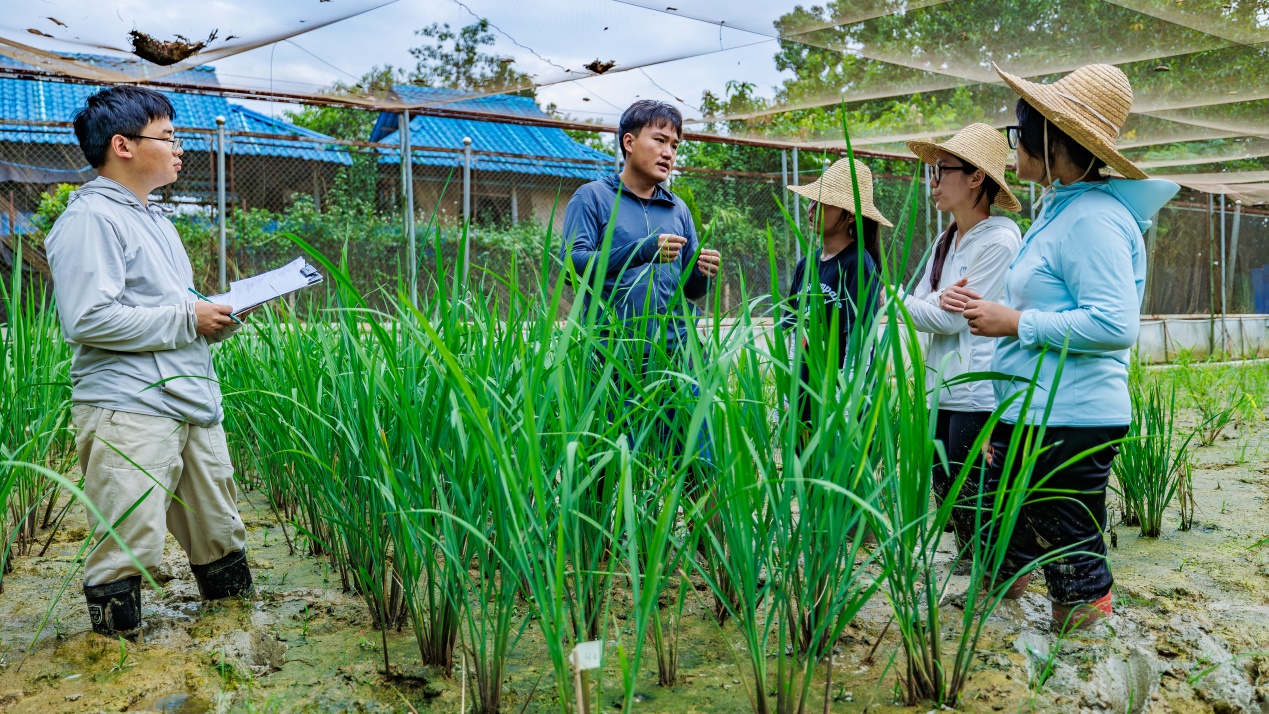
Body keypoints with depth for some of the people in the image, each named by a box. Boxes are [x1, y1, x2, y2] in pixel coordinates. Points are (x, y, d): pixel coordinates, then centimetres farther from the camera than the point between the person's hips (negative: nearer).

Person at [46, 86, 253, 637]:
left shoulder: (155, 219, 23)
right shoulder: (90, 219, -8)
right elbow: (88, 320, -21)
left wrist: (219, 318, 11)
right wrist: (188, 318, -13)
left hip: (193, 404, 9)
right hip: (129, 411, -9)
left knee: (220, 538, 15)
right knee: (126, 550, -7)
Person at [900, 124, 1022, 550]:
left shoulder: (999, 240, -13)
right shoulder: (946, 242, 13)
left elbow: (952, 319, -15)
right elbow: (919, 309, 7)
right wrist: (938, 301, -16)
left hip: (979, 397, -9)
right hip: (943, 391, 9)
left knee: (972, 511, -2)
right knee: (946, 498, 14)